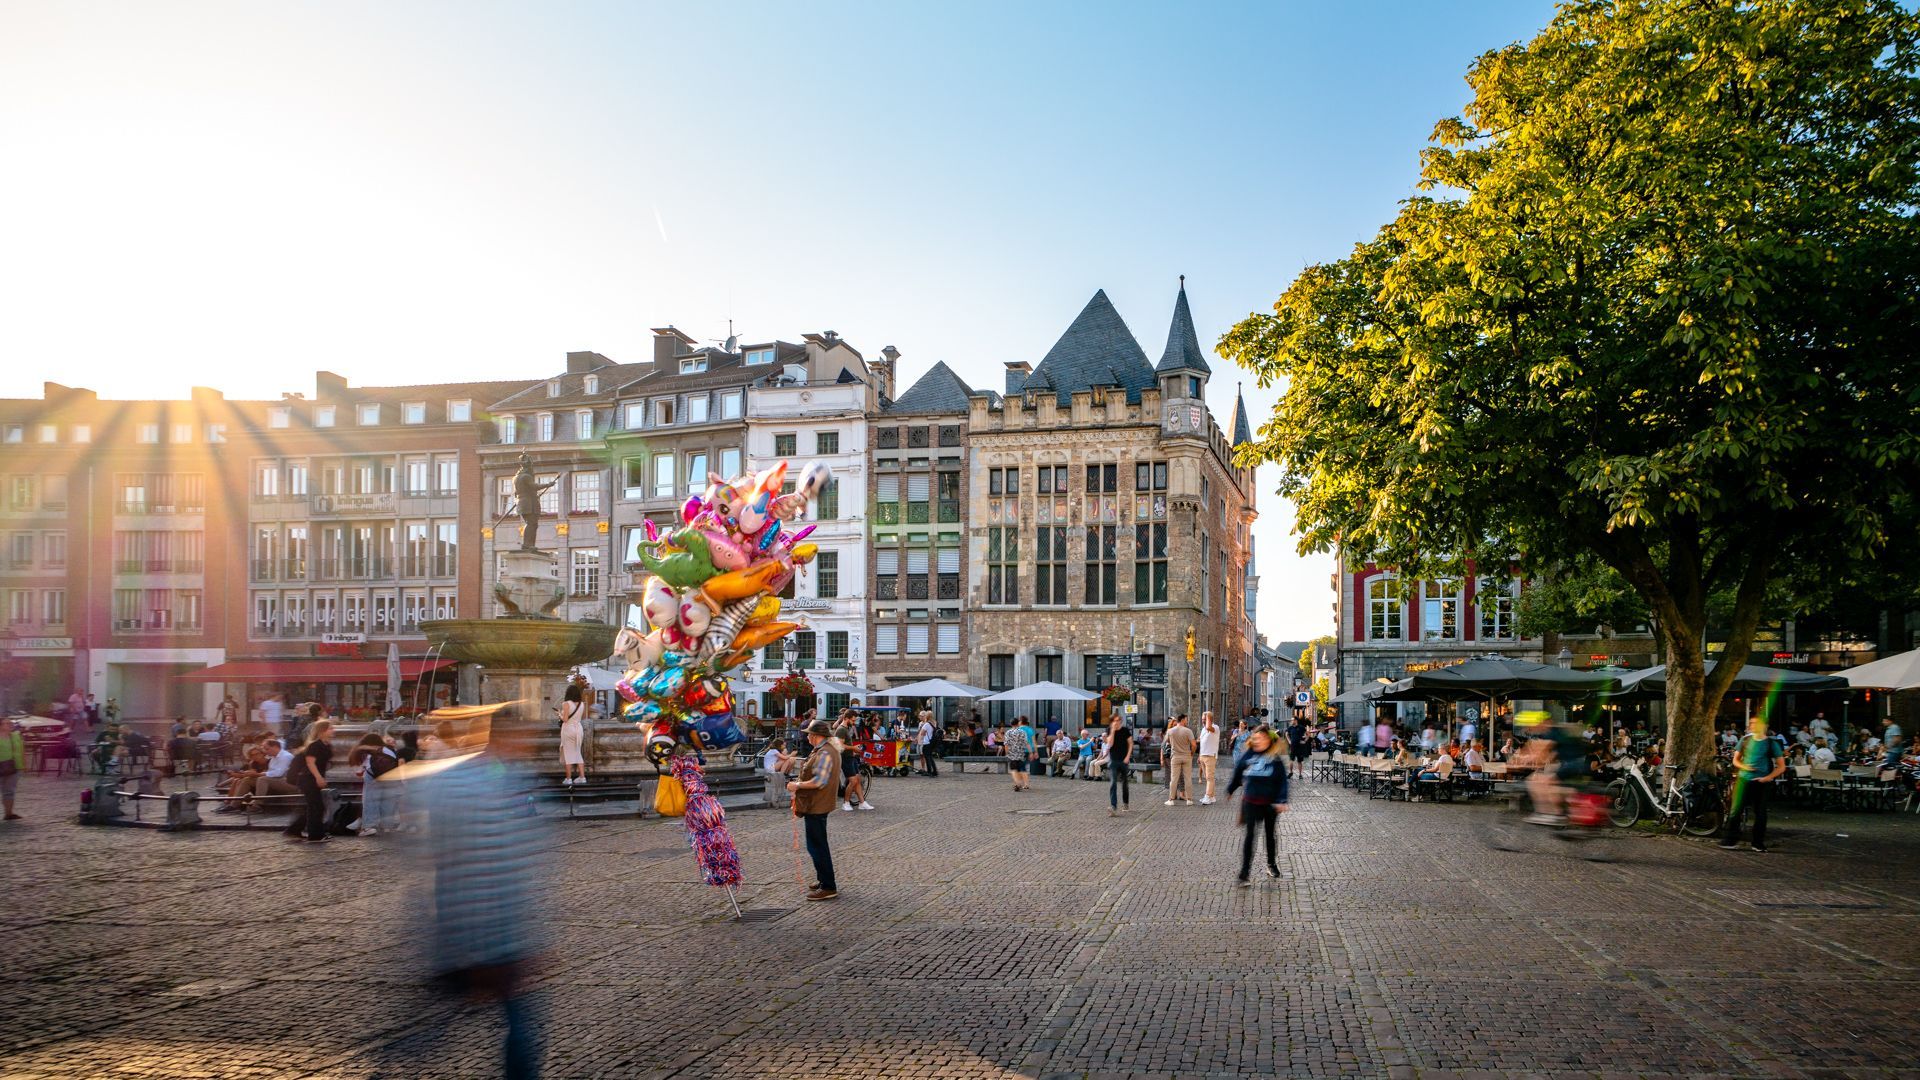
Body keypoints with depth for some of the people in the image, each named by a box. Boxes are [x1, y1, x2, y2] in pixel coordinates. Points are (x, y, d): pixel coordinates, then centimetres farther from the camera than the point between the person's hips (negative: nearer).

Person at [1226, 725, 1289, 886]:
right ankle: (1244, 873, -5)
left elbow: (1282, 781, -5)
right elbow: (1237, 775, 11)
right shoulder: (1246, 757, -2)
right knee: (1249, 835, -5)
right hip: (1251, 802, 0)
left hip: (1270, 803, 0)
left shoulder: (1275, 759, -6)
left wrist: (1281, 801, -13)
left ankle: (1272, 864, 39)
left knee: (1270, 834, 17)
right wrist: (1229, 790, 21)